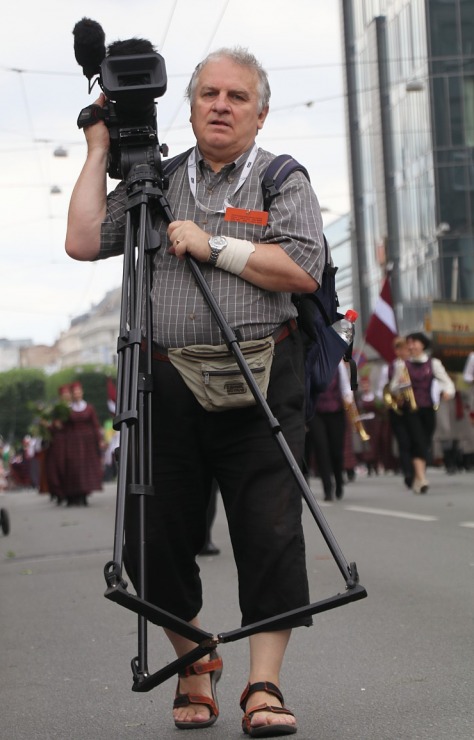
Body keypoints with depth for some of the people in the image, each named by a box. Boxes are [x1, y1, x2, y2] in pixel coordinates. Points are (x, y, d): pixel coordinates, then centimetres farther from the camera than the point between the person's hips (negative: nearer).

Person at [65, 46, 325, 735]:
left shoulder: (283, 181, 9)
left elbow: (302, 270, -6)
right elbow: (83, 242, 7)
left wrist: (214, 246, -8)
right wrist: (99, 151, 10)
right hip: (166, 381, 3)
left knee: (269, 535, -9)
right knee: (156, 537, 1)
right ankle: (195, 661, 22)